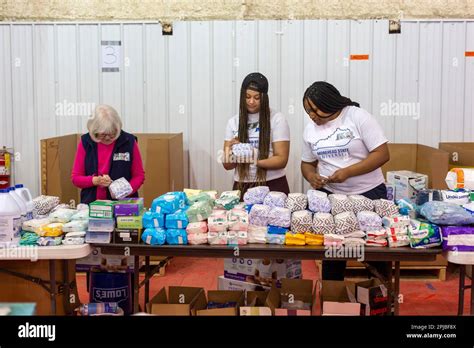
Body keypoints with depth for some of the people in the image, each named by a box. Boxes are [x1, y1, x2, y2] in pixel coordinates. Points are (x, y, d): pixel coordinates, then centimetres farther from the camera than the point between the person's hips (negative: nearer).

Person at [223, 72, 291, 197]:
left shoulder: (277, 119, -4)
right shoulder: (234, 122, 6)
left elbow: (282, 160, -9)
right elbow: (227, 165, 4)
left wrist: (255, 160, -25)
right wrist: (231, 156, -19)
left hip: (273, 186, -2)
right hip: (242, 187, 3)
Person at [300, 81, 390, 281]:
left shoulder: (358, 117, -13)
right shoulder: (310, 129, 3)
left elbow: (382, 154, -16)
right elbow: (307, 163, 13)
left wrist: (348, 172, -24)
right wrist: (311, 176, -11)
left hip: (369, 194, -3)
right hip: (330, 196, 4)